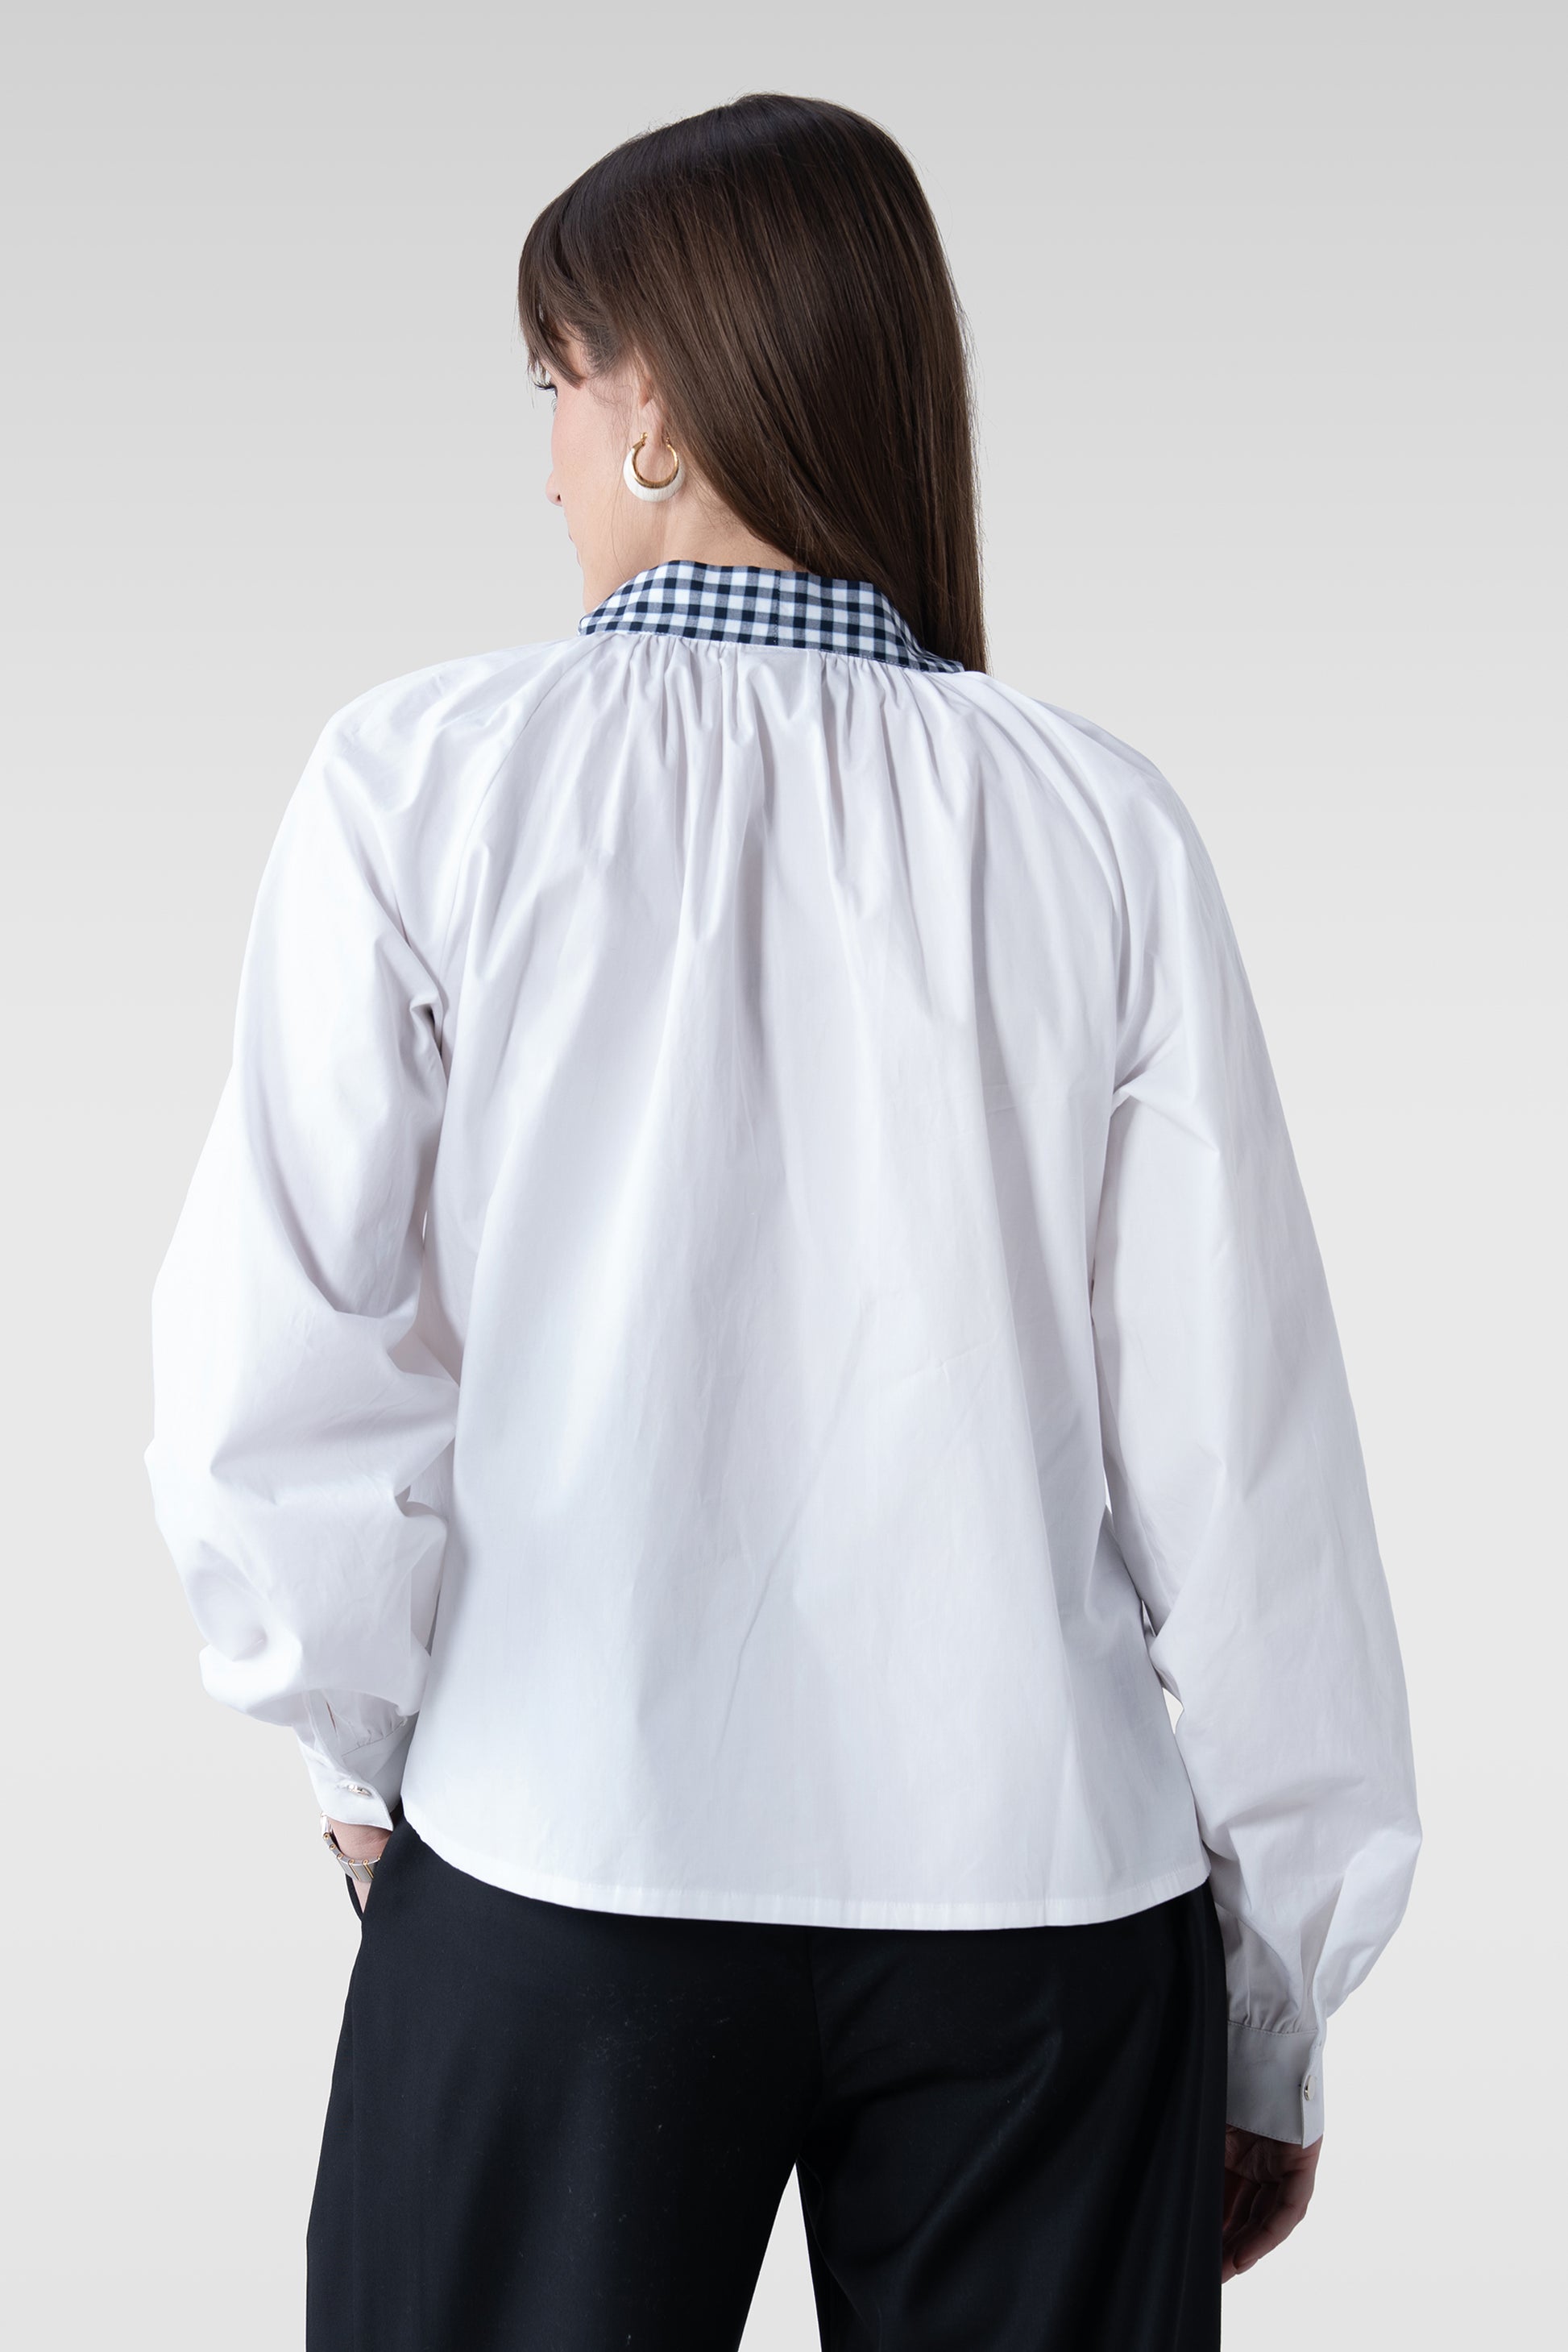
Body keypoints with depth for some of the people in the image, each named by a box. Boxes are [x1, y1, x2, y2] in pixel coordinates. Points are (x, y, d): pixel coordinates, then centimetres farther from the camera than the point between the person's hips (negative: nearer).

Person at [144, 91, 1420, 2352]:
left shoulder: (429, 776, -6)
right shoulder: (1104, 828, -2)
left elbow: (272, 1381, -8)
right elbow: (1240, 1447, -1)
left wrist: (366, 1744, 11)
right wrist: (1276, 2010, 9)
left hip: (570, 1856, -1)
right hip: (1046, 1881, 2)